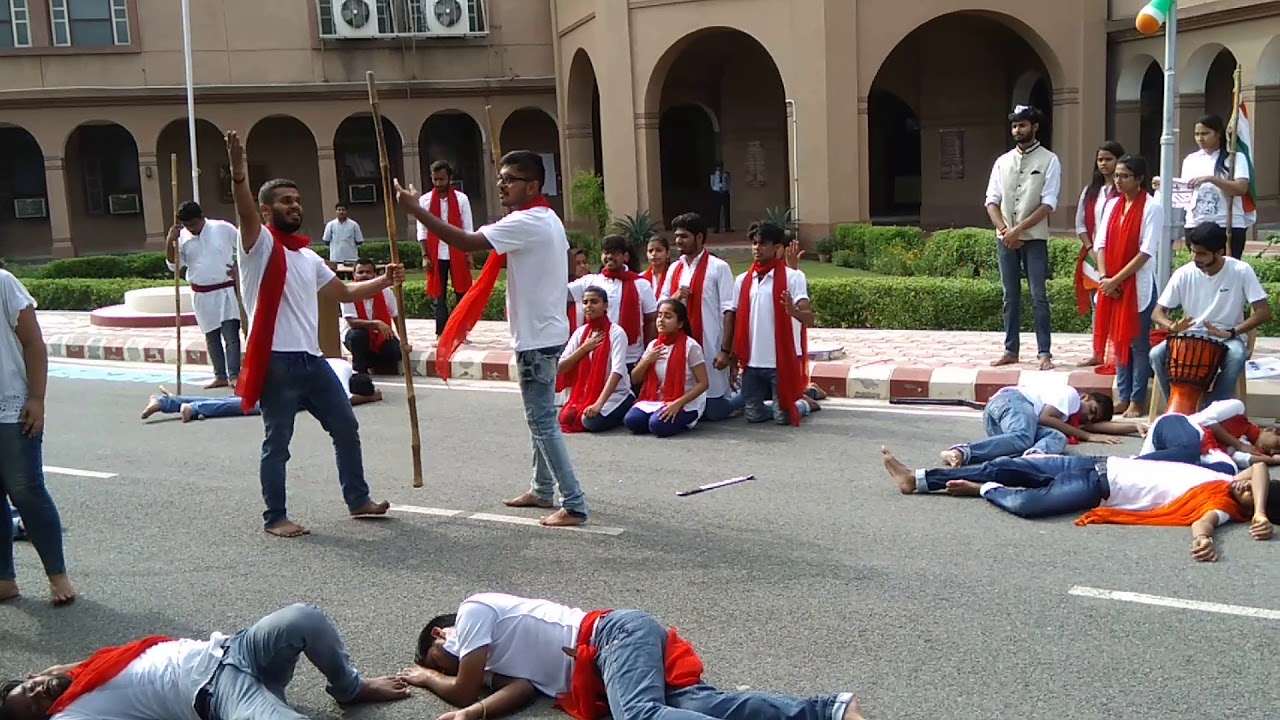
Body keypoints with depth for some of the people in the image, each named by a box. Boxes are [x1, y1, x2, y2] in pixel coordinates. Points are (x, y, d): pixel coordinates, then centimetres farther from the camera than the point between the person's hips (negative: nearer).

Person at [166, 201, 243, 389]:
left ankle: (234, 375, -7)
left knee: (231, 334, -9)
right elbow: (174, 264, -1)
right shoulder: (183, 237, 2)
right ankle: (220, 376, 19)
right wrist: (170, 241, -14)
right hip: (201, 295, 4)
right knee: (211, 337, 11)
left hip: (225, 292, -4)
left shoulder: (224, 229, -7)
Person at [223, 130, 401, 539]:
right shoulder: (260, 244, -5)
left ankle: (358, 500, 28)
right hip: (276, 362, -8)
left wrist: (385, 282, 15)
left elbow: (344, 292, 26)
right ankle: (275, 517, 13)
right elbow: (246, 212, -26)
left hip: (311, 359, 8)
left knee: (346, 427, 14)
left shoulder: (308, 256, 19)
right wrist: (238, 171, -43)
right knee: (277, 443, 1)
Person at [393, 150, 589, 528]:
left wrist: (415, 209, -25)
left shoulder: (527, 223, -20)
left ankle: (574, 505, -3)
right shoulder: (547, 219, 12)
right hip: (545, 331, 10)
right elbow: (566, 272, 20)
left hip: (537, 336, -10)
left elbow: (466, 242, -28)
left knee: (543, 421, -6)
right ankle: (542, 490, 30)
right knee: (540, 416, 19)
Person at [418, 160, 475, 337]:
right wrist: (425, 256, -5)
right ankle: (441, 334, 10)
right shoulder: (425, 201, 0)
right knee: (440, 296, 6)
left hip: (457, 254, 0)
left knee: (462, 293, 4)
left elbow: (468, 229, 2)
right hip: (436, 255, 0)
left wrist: (469, 254, -2)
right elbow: (422, 231, 1)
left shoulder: (461, 199, 0)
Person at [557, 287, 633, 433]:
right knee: (565, 419, -22)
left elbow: (617, 371, -25)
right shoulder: (580, 332, 6)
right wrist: (584, 348, -11)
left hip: (615, 394, -4)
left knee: (591, 421, -30)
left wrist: (599, 403, -35)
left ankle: (620, 415, 0)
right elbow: (560, 367, 2)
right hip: (586, 393, 4)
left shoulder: (616, 332, -12)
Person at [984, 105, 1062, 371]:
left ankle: (1044, 353, -2)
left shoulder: (1049, 161, -2)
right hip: (1005, 238, 4)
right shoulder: (1002, 161, 10)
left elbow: (1048, 204, -10)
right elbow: (992, 201, 6)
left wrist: (1018, 230, -16)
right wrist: (1004, 230, -9)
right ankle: (1011, 350, 15)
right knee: (1010, 296, 9)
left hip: (1034, 238, -4)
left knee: (1038, 297, -5)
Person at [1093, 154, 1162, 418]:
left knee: (1138, 343, 0)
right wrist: (1104, 277, -7)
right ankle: (1124, 398, 16)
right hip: (1111, 284, 6)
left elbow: (1146, 252, -13)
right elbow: (1101, 243, 6)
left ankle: (1138, 401, 6)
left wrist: (1116, 280, -16)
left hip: (1139, 285, -6)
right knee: (1118, 341, 9)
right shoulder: (1112, 204, 9)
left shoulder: (1152, 208, -8)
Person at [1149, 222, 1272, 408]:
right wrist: (1172, 326, -27)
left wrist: (1230, 333, -27)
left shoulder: (1241, 271, -12)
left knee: (1237, 356, -36)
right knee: (1157, 354, -26)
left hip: (1229, 339, -2)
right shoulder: (1183, 274, -7)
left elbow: (1264, 313, -14)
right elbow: (1157, 313, -4)